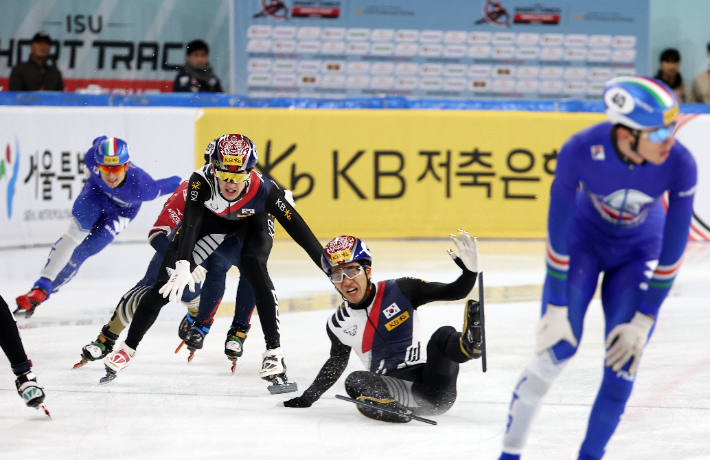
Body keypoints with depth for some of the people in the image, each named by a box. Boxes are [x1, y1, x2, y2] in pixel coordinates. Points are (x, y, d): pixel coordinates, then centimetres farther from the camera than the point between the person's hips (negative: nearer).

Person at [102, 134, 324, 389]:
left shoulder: (263, 190, -39)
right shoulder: (202, 181, -39)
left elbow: (298, 229, -34)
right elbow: (190, 222, -49)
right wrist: (183, 265, -65)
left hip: (252, 221, -1)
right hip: (211, 217, 1)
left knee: (255, 271, -29)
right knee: (168, 283, -6)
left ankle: (274, 351, -21)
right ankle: (128, 347, 8)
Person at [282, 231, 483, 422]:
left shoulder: (400, 291, 2)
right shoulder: (338, 325, 10)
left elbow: (454, 292, 3)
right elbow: (336, 363, 28)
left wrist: (469, 270, -16)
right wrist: (307, 399, 32)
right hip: (395, 392, 1)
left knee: (444, 336, -27)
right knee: (356, 381, -27)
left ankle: (467, 345, -58)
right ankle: (390, 407, -53)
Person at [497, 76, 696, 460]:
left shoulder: (681, 165, -31)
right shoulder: (580, 151, -35)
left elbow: (672, 248, -19)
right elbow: (558, 228, -23)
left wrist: (645, 319, -15)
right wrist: (556, 306, -17)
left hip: (639, 251, 1)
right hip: (582, 238, -1)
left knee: (623, 359, -9)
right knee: (558, 347, -11)